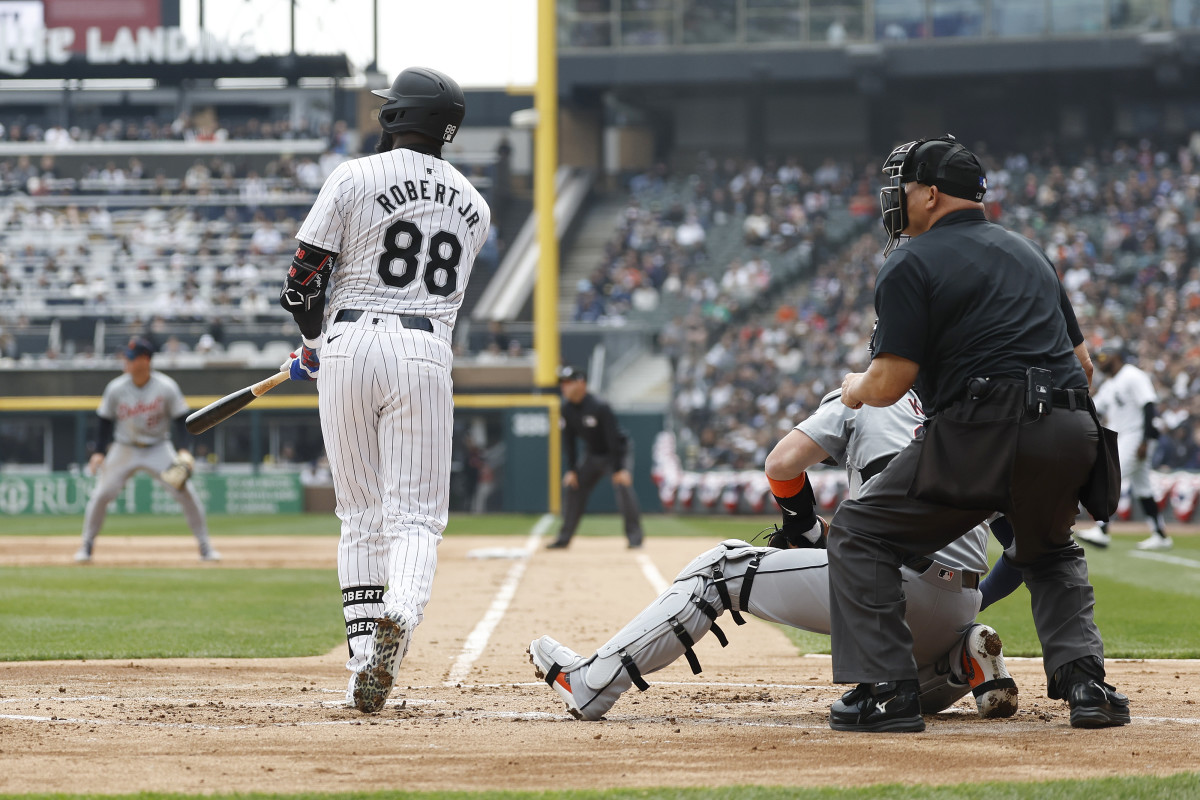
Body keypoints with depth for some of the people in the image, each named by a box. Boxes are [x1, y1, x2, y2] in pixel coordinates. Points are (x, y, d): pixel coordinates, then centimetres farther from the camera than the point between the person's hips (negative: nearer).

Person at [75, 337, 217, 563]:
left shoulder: (166, 388, -15)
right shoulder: (115, 389, -12)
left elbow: (181, 419, -8)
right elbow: (105, 421, 1)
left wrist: (183, 450, -20)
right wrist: (99, 452, -7)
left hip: (158, 449, -1)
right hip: (124, 450, 1)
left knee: (186, 492, -11)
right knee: (101, 494, -9)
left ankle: (205, 547, 1)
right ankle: (87, 545, 10)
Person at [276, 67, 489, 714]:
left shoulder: (353, 179, -2)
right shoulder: (473, 205, 13)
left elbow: (304, 275, -2)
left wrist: (314, 342, 18)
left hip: (351, 345, -1)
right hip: (427, 351, 1)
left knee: (361, 513, 9)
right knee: (415, 513, -1)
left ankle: (364, 660, 4)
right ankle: (401, 616, -31)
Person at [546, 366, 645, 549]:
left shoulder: (599, 407, -28)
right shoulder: (567, 409, -8)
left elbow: (614, 438, -27)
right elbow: (569, 441, 1)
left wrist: (619, 469, -28)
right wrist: (571, 470, -4)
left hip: (615, 453, -7)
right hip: (592, 455, 7)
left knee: (622, 485, -25)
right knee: (571, 486, 2)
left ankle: (634, 536, -18)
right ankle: (564, 537, 12)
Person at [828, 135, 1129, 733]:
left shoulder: (912, 264, 2)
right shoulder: (1028, 253, 25)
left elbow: (891, 381, -5)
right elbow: (1081, 362, 26)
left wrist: (857, 390, 17)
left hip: (983, 435, -7)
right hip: (1073, 435, 7)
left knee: (859, 533, 9)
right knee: (1050, 551, 33)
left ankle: (887, 690, -2)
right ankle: (1083, 679, 10)